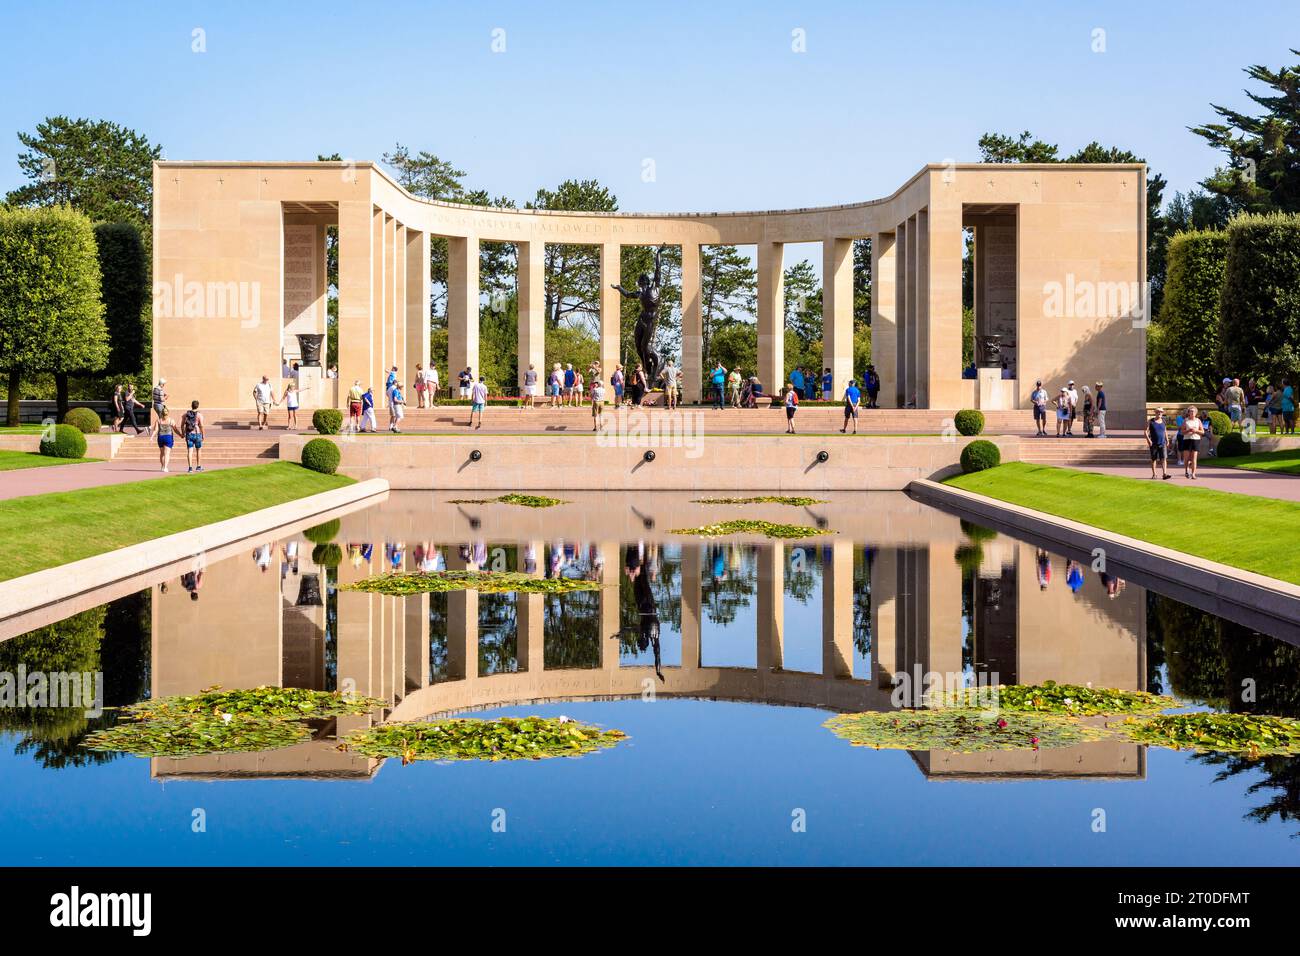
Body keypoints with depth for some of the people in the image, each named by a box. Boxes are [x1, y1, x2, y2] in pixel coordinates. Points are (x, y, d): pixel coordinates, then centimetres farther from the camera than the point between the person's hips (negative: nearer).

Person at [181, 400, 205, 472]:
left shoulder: (185, 415, 4)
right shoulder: (199, 415, -6)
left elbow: (182, 425, 5)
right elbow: (201, 426, -12)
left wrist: (183, 433, 18)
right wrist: (203, 435, -3)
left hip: (189, 434, 2)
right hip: (197, 434, -2)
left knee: (189, 451, -1)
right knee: (198, 450, 14)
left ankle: (190, 467, -8)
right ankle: (198, 466, 20)